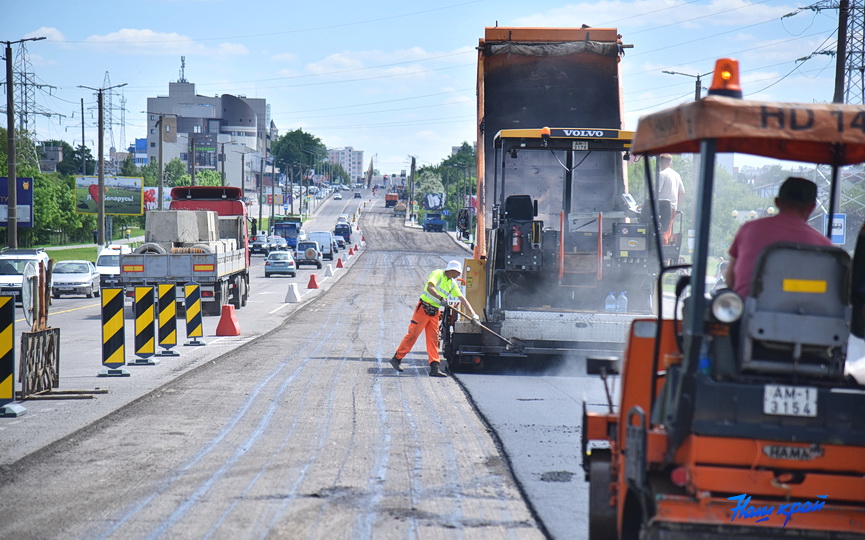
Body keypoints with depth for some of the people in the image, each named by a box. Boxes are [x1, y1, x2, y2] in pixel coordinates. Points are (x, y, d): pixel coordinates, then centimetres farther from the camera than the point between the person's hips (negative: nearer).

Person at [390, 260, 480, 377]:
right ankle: (397, 358, 5)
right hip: (423, 309, -7)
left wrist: (473, 314, 9)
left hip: (435, 312, 7)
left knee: (433, 339, 0)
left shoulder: (452, 283, 13)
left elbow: (462, 298, 14)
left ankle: (435, 367, -4)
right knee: (412, 334, -5)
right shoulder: (437, 274, -8)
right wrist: (441, 298, -31)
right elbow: (429, 288, -24)